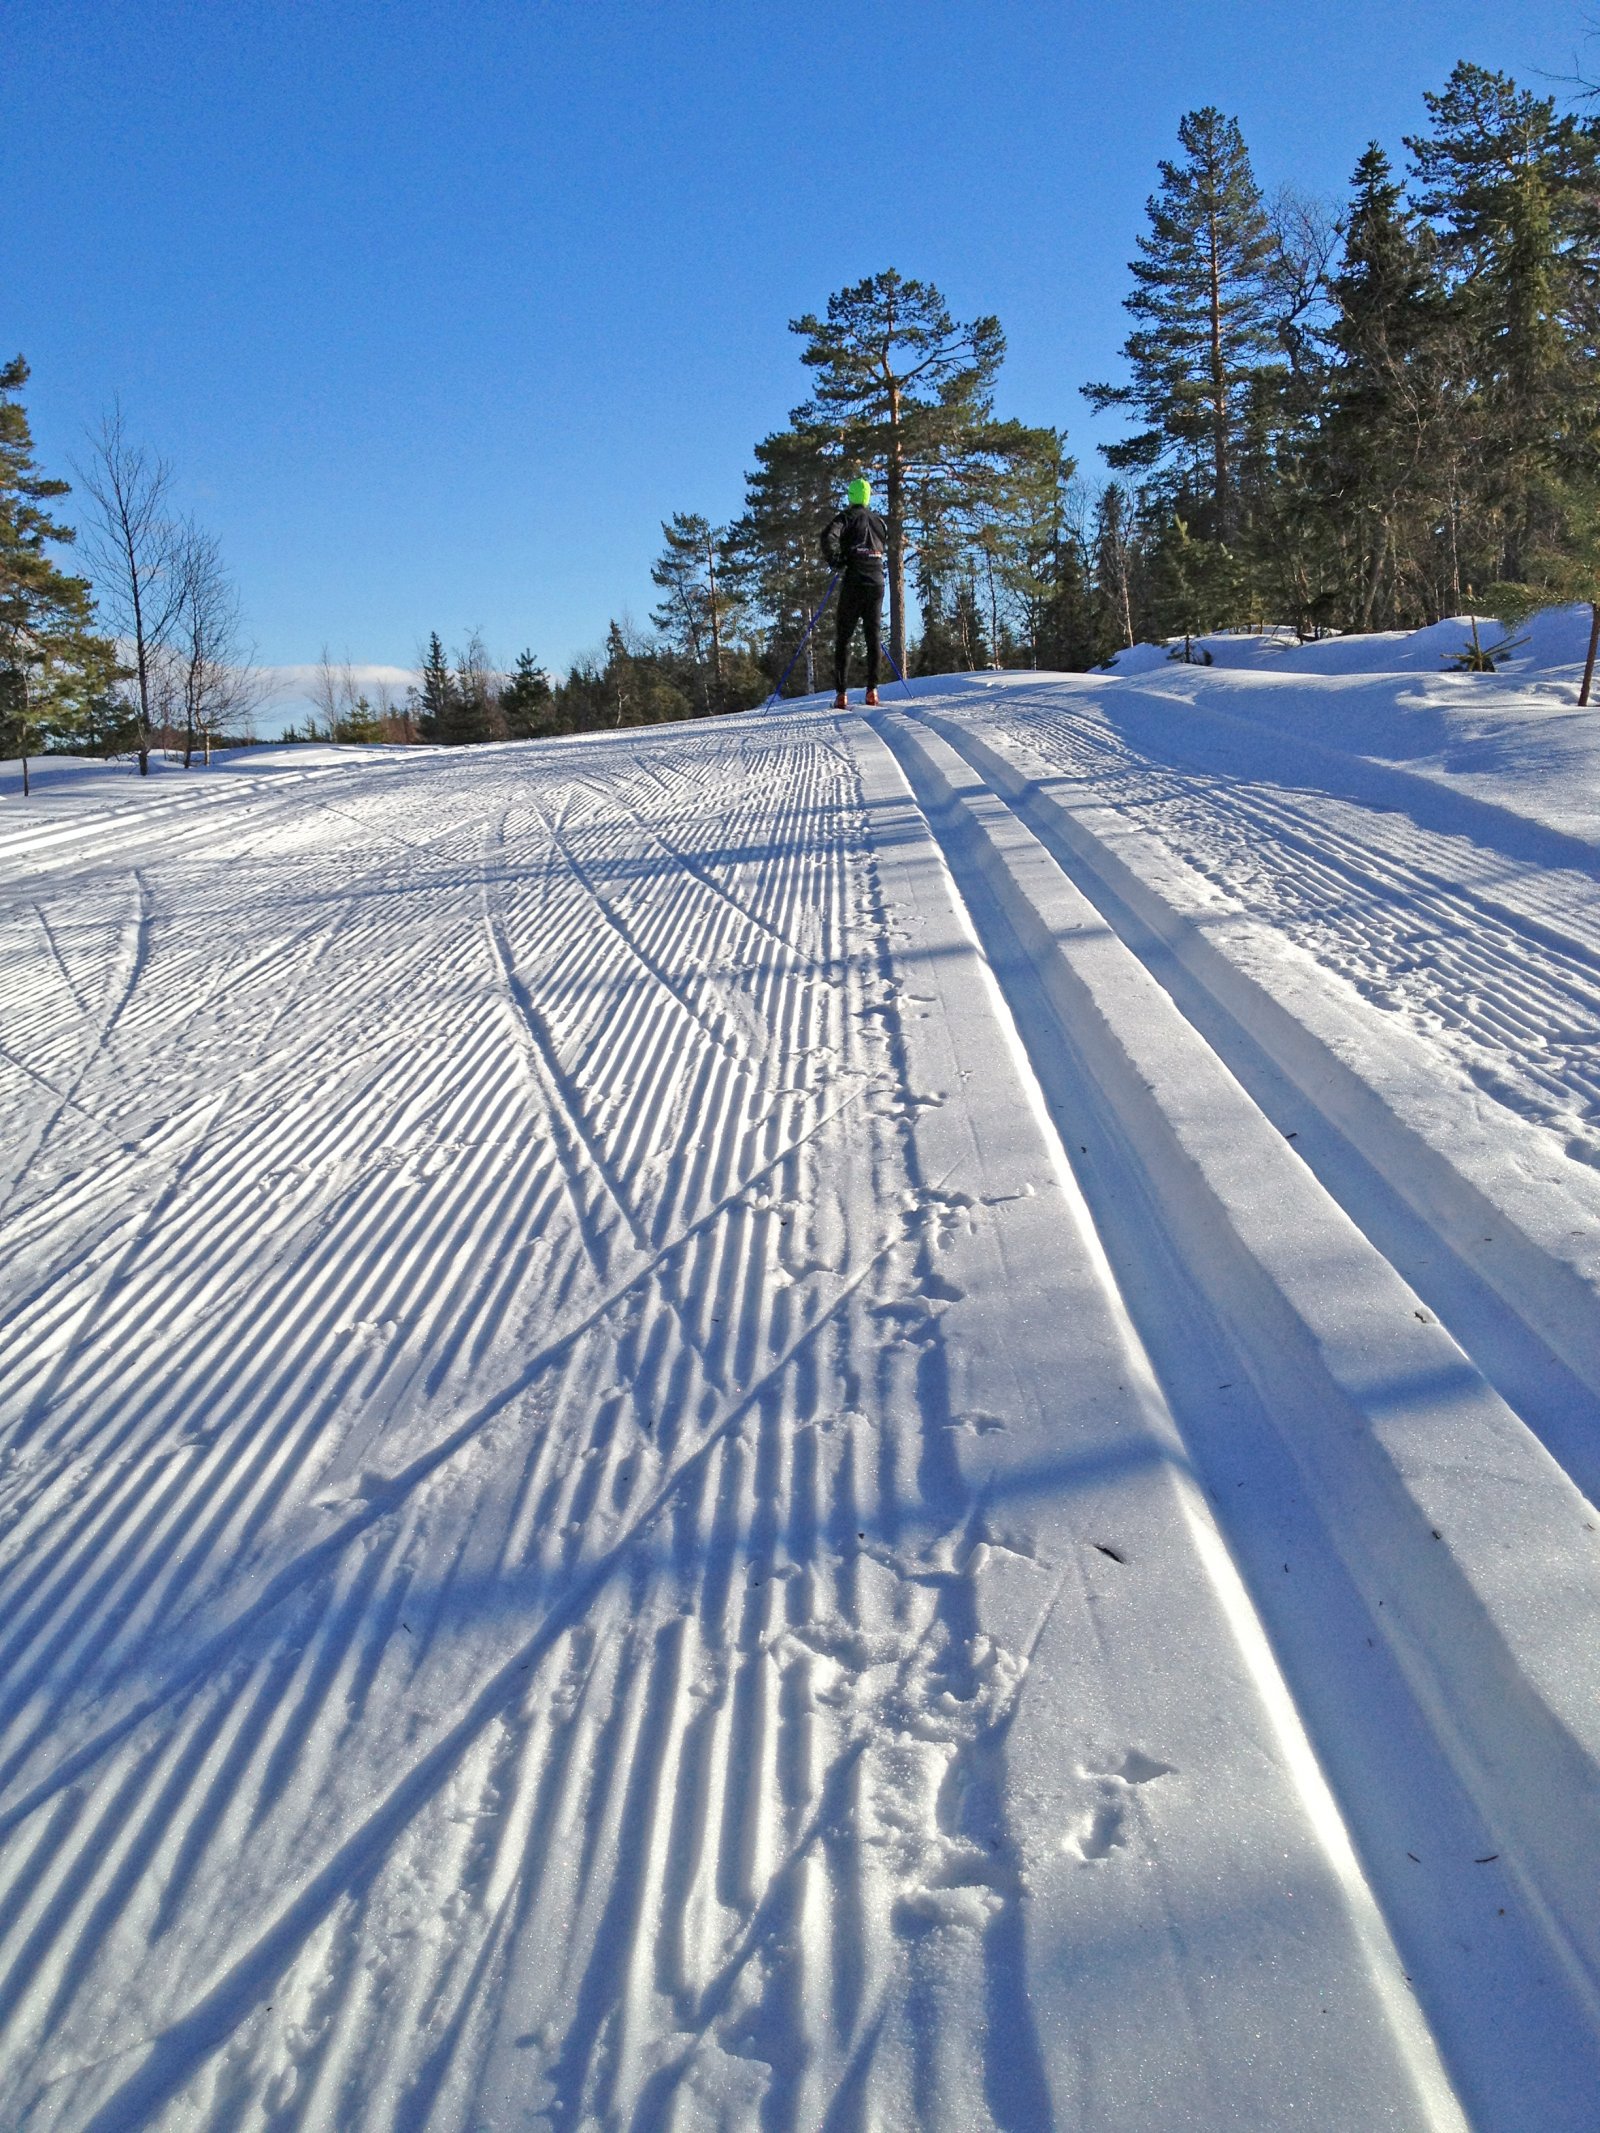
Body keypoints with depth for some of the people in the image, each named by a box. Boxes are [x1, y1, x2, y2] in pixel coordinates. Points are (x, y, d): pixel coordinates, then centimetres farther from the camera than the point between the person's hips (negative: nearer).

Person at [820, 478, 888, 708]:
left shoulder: (847, 516, -1)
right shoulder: (879, 520, 15)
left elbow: (829, 537, -17)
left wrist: (835, 561, -5)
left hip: (854, 582, -4)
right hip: (877, 582, 4)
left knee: (843, 636, 0)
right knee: (874, 635, 5)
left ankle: (840, 693, -7)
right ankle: (872, 689, -6)